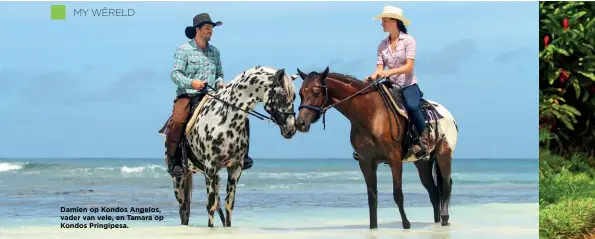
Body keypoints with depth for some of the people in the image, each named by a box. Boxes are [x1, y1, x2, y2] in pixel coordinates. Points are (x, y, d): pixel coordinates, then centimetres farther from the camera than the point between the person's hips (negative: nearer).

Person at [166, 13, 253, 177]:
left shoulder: (215, 51, 17)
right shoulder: (184, 49, 0)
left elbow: (219, 74, 25)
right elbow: (175, 74, -7)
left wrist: (220, 83, 2)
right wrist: (191, 83, -24)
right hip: (187, 95, -5)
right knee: (177, 121, -31)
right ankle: (173, 159, -19)